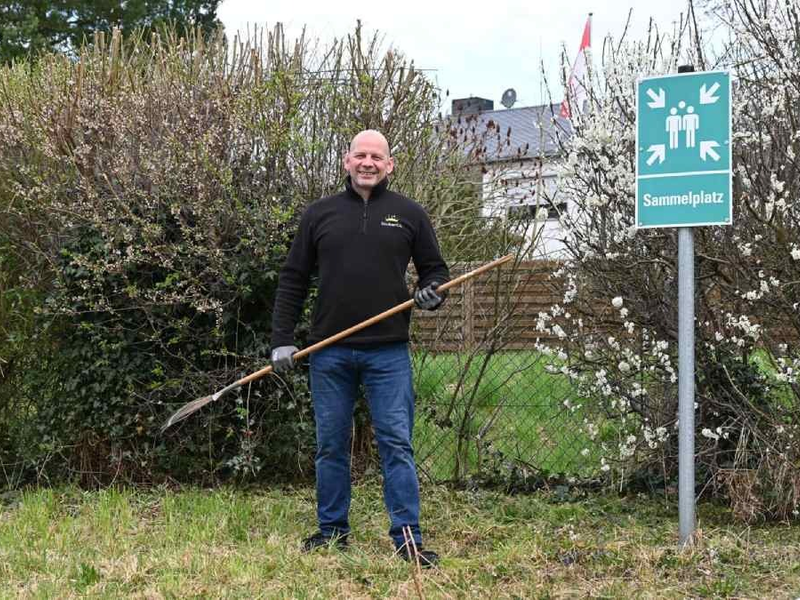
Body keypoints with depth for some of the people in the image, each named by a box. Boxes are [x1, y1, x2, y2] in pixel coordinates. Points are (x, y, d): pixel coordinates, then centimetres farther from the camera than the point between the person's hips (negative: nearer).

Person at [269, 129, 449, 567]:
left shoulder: (409, 214, 6)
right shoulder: (319, 214, 8)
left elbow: (435, 268, 15)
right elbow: (292, 280, 9)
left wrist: (432, 292, -8)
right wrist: (282, 340, 3)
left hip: (389, 352, -1)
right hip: (329, 354, 2)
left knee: (396, 444, -3)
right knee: (331, 446, 9)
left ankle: (407, 539, 0)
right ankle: (332, 531, 20)